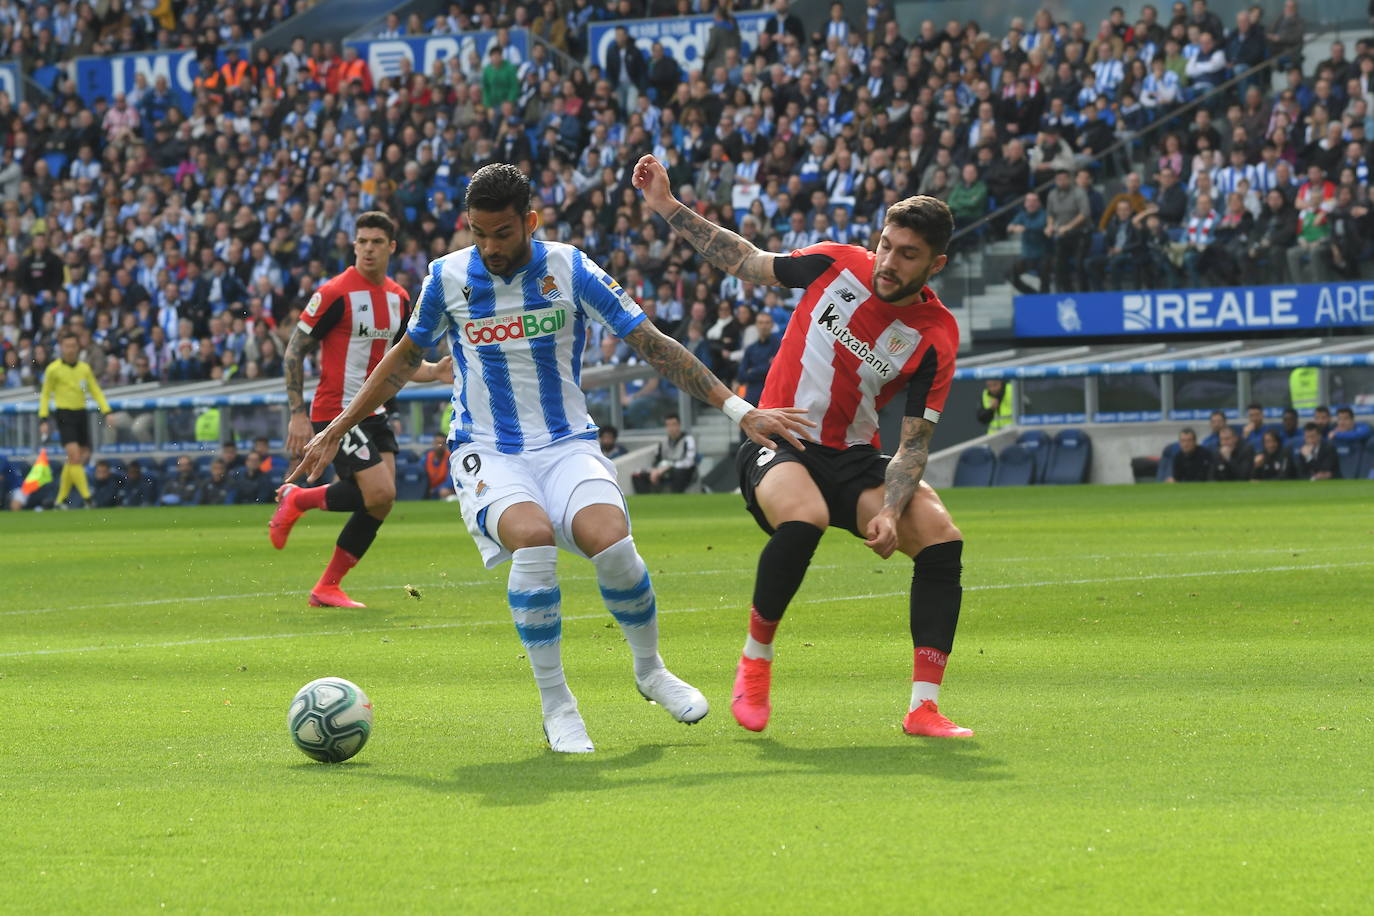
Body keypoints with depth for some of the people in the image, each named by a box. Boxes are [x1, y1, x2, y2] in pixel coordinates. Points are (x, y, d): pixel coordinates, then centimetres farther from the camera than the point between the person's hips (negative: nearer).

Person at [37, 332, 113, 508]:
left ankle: (61, 499, 17)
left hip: (81, 414, 5)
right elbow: (45, 395, 4)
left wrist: (106, 412, 2)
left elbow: (96, 391, 13)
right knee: (74, 455, -17)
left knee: (83, 457, 5)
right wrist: (43, 419, -3)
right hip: (64, 414, -5)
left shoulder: (84, 368, 8)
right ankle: (87, 498, -18)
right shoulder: (53, 369, -3)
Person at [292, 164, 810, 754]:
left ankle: (650, 669, 2)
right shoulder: (447, 278, -1)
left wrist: (738, 410, -5)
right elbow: (406, 357, 16)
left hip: (567, 444, 0)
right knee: (533, 537, -33)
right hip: (487, 453, 0)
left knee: (611, 544, -28)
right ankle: (555, 705, -18)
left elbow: (653, 345, -1)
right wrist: (337, 430, 18)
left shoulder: (570, 269, -5)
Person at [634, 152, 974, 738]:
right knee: (804, 517, -35)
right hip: (776, 446, -1)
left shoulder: (936, 339, -10)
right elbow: (747, 263, 9)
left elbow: (914, 442, -10)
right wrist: (668, 207, 7)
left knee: (940, 536, -22)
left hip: (852, 459, 2)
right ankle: (754, 661, -13)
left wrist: (889, 511, -27)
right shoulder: (837, 264, -7)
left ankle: (923, 708, -19)